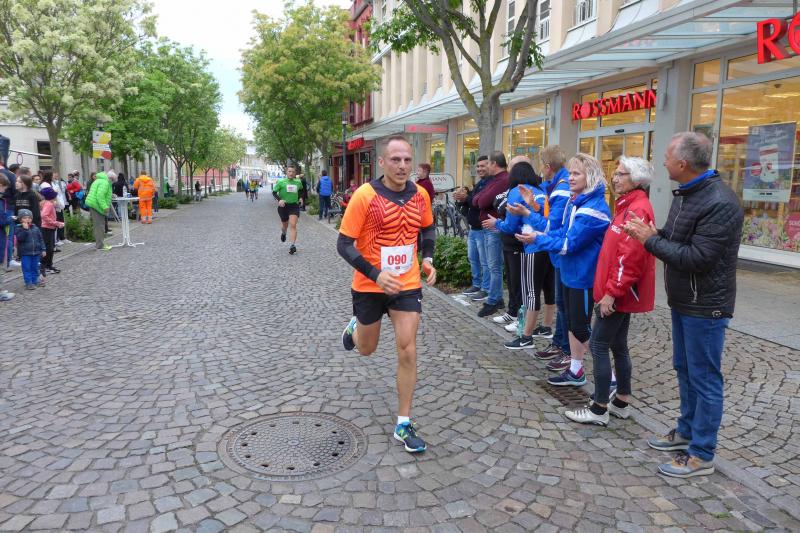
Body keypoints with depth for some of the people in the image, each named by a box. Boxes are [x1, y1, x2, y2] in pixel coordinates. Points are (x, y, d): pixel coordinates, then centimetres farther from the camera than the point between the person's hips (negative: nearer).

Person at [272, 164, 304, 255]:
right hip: (283, 206, 0)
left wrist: (300, 198, 7)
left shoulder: (298, 182, 1)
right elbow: (274, 192, -4)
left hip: (294, 206, 0)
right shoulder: (281, 182, -8)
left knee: (293, 225, -14)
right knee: (285, 225, 17)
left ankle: (292, 245, -14)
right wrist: (279, 199, -21)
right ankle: (283, 233, 55)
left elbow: (301, 190, 23)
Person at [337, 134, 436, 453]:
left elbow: (428, 229, 16)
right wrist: (376, 274, -27)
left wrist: (427, 258, -2)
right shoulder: (364, 196, -18)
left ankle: (404, 425, 12)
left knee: (407, 351, -3)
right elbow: (344, 244, -16)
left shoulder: (420, 195, -4)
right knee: (366, 349, 17)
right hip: (370, 286, -2)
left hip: (408, 285, 2)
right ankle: (354, 328, 56)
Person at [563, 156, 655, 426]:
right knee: (618, 345, 16)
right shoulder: (628, 205, 15)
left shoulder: (637, 210, -17)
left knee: (598, 345, -4)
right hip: (621, 292, 10)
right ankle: (622, 402, 27)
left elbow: (630, 258, -24)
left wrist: (611, 292, -21)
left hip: (619, 293, -10)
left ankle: (599, 409, 5)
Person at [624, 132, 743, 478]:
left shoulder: (720, 203, -24)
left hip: (706, 306, -10)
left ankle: (701, 455, 15)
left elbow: (697, 258, -27)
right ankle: (686, 432, 37)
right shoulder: (685, 193, 8)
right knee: (684, 369, 20)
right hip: (683, 301, 10)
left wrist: (650, 240, -20)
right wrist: (653, 233, -4)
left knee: (704, 378, 2)